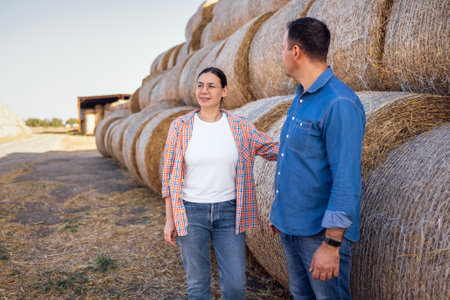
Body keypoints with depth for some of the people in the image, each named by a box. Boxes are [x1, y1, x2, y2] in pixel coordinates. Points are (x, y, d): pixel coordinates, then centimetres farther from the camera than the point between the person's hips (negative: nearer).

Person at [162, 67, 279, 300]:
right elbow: (168, 175, 1)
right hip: (191, 212, -1)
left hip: (228, 211, 1)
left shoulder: (239, 126, 0)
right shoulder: (180, 126, -2)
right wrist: (169, 220, 0)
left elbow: (275, 150, 3)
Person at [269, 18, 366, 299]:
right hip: (291, 226, 9)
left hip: (320, 231, -9)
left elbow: (347, 180, -23)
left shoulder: (340, 104, -20)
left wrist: (332, 244, -22)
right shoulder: (301, 98, 9)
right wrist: (279, 211, 20)